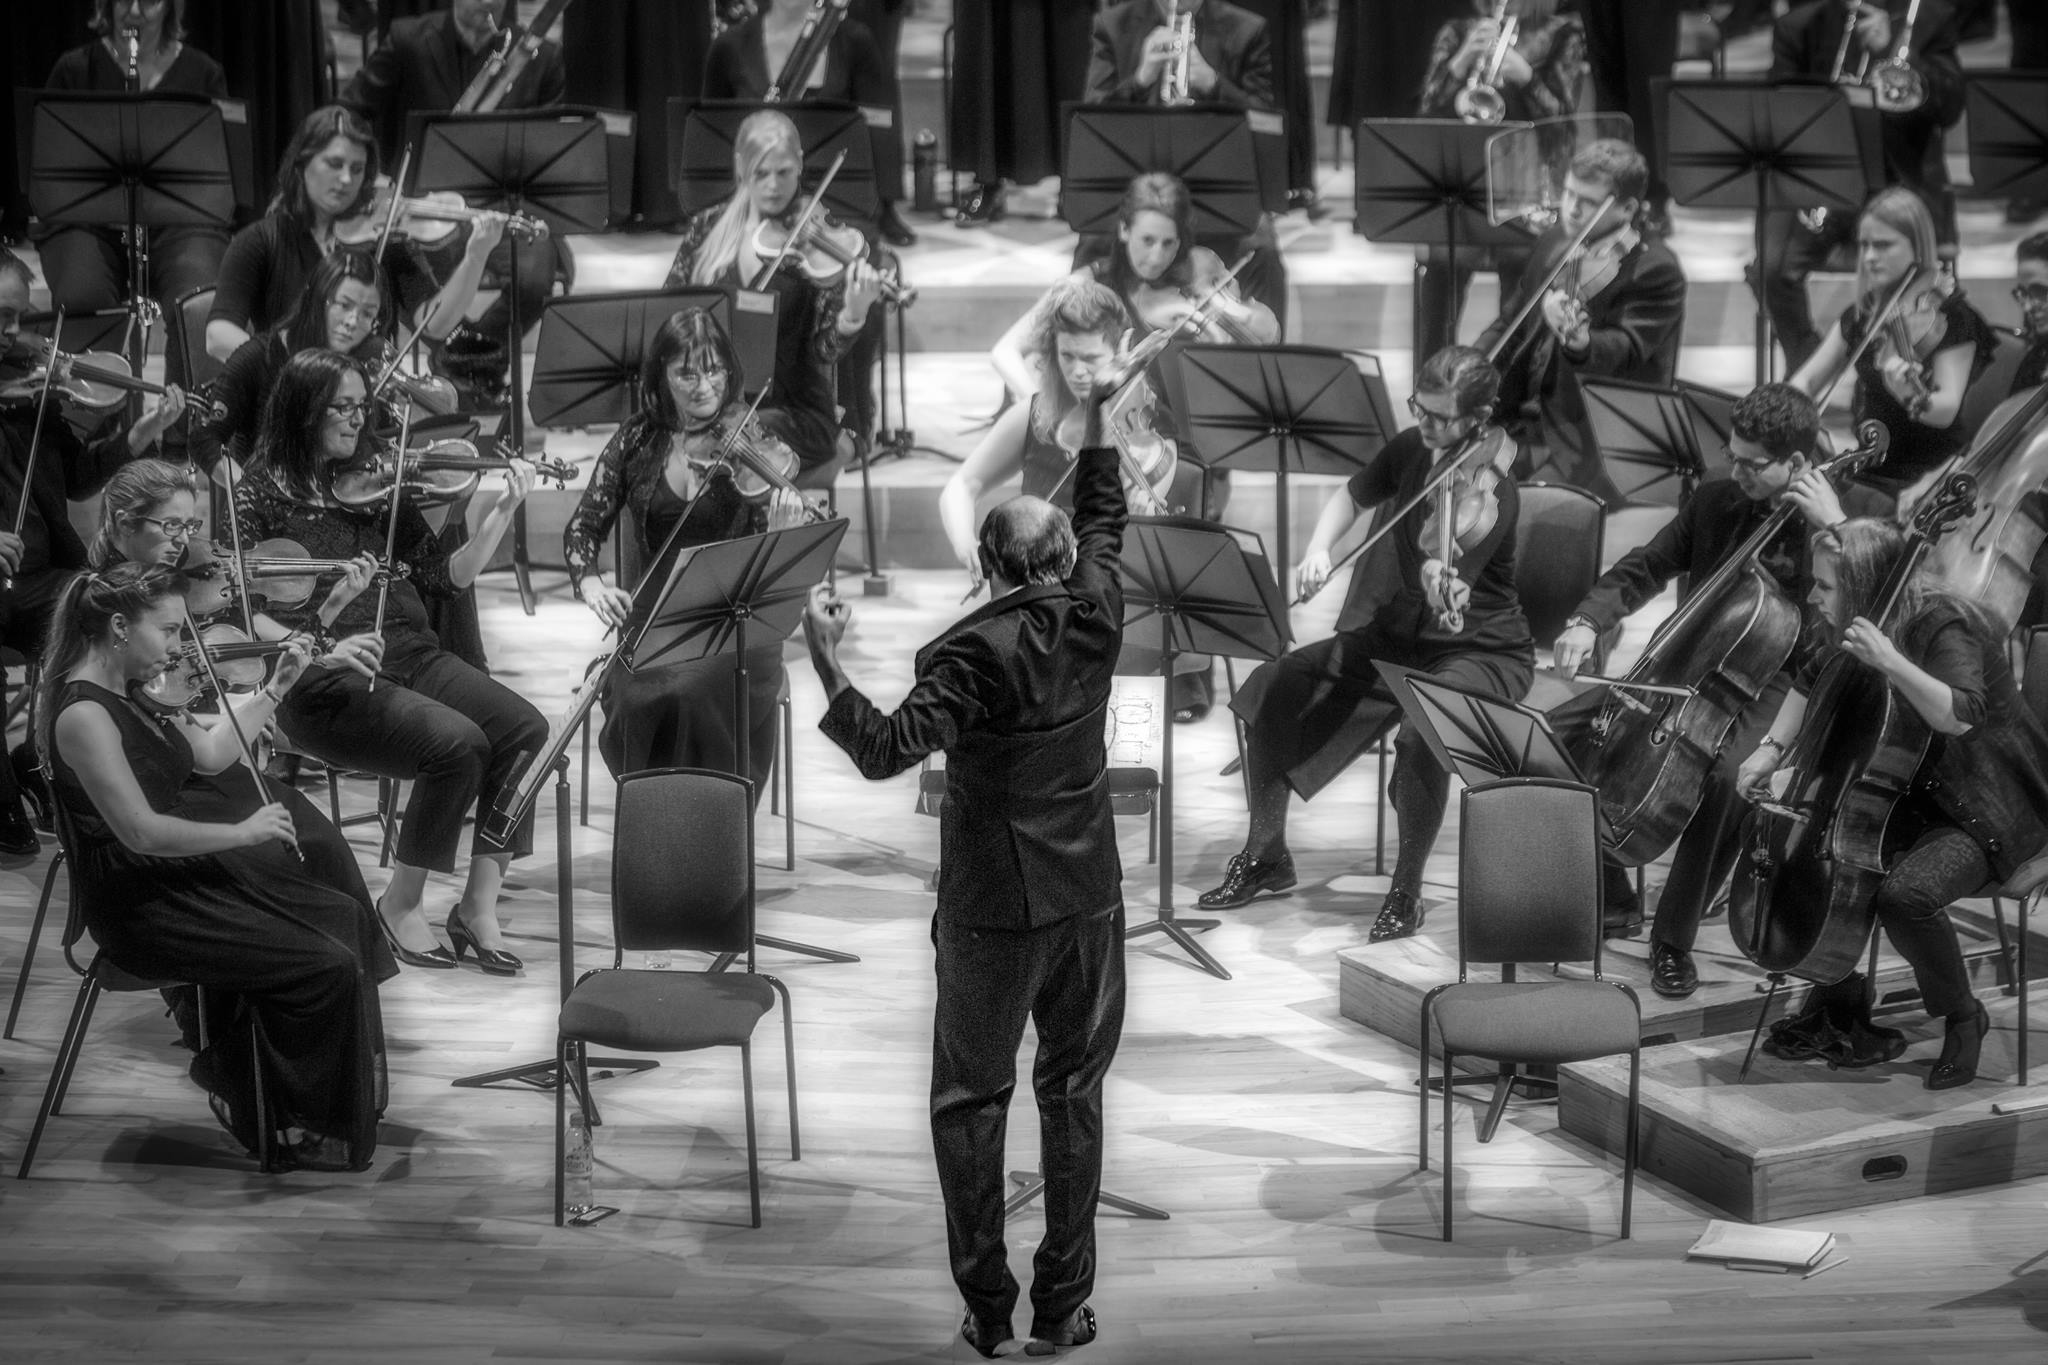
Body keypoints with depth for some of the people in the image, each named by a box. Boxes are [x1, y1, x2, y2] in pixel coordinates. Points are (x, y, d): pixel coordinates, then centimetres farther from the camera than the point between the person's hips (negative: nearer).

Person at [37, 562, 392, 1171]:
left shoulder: (129, 693, 9)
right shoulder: (82, 715, -22)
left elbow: (211, 752, 21)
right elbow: (140, 830, -27)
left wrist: (277, 687, 13)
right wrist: (244, 832, -19)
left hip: (183, 875, 10)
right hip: (140, 908, -10)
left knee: (343, 915, 6)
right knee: (326, 967, -16)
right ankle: (301, 1131, 1)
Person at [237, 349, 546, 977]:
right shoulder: (263, 494, -2)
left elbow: (445, 576, 10)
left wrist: (503, 511, -2)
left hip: (407, 651, 6)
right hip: (323, 683, -5)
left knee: (524, 727, -18)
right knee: (457, 742, -28)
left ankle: (479, 902, -9)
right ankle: (400, 906, -9)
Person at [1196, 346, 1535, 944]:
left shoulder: (1492, 495, -24)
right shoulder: (1411, 449, -4)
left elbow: (1444, 600, -34)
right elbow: (1352, 497, 15)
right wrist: (1318, 550, -4)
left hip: (1483, 652, -7)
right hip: (1396, 632, 7)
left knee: (1422, 732, -37)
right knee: (1271, 688, -8)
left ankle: (1407, 891, -16)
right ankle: (1265, 855, 9)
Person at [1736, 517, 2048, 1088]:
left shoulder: (1943, 627, -22)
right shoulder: (1856, 632, 1)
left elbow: (1962, 715, -38)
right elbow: (1811, 681, 21)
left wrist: (1890, 662, -44)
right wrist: (1771, 749, 8)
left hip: (1990, 815, -9)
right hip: (1914, 800, 9)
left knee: (1905, 894, -33)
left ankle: (1963, 1019, -5)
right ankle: (1840, 1013, 11)